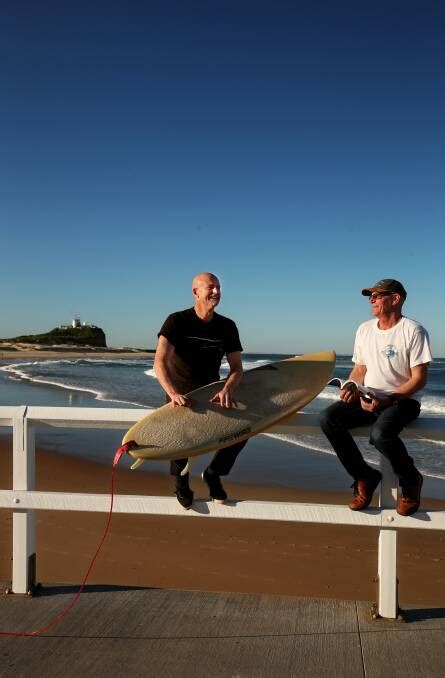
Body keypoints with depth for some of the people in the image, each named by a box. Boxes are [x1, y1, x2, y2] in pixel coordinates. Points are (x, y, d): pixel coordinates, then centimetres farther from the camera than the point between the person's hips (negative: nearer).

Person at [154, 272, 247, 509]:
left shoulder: (227, 326, -4)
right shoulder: (177, 321, -15)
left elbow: (237, 368, -7)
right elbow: (159, 362, -27)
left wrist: (227, 389, -30)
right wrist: (174, 394, -44)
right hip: (181, 393, -3)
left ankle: (213, 474, 12)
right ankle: (180, 482, 8)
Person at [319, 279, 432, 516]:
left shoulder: (413, 331, -8)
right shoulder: (364, 329, 12)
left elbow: (419, 379, -11)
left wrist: (388, 400, -23)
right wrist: (351, 388, -6)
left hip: (402, 400, -6)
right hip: (368, 399, 6)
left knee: (380, 433, -37)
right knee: (328, 418, -19)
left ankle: (410, 481, -3)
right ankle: (365, 477, -3)